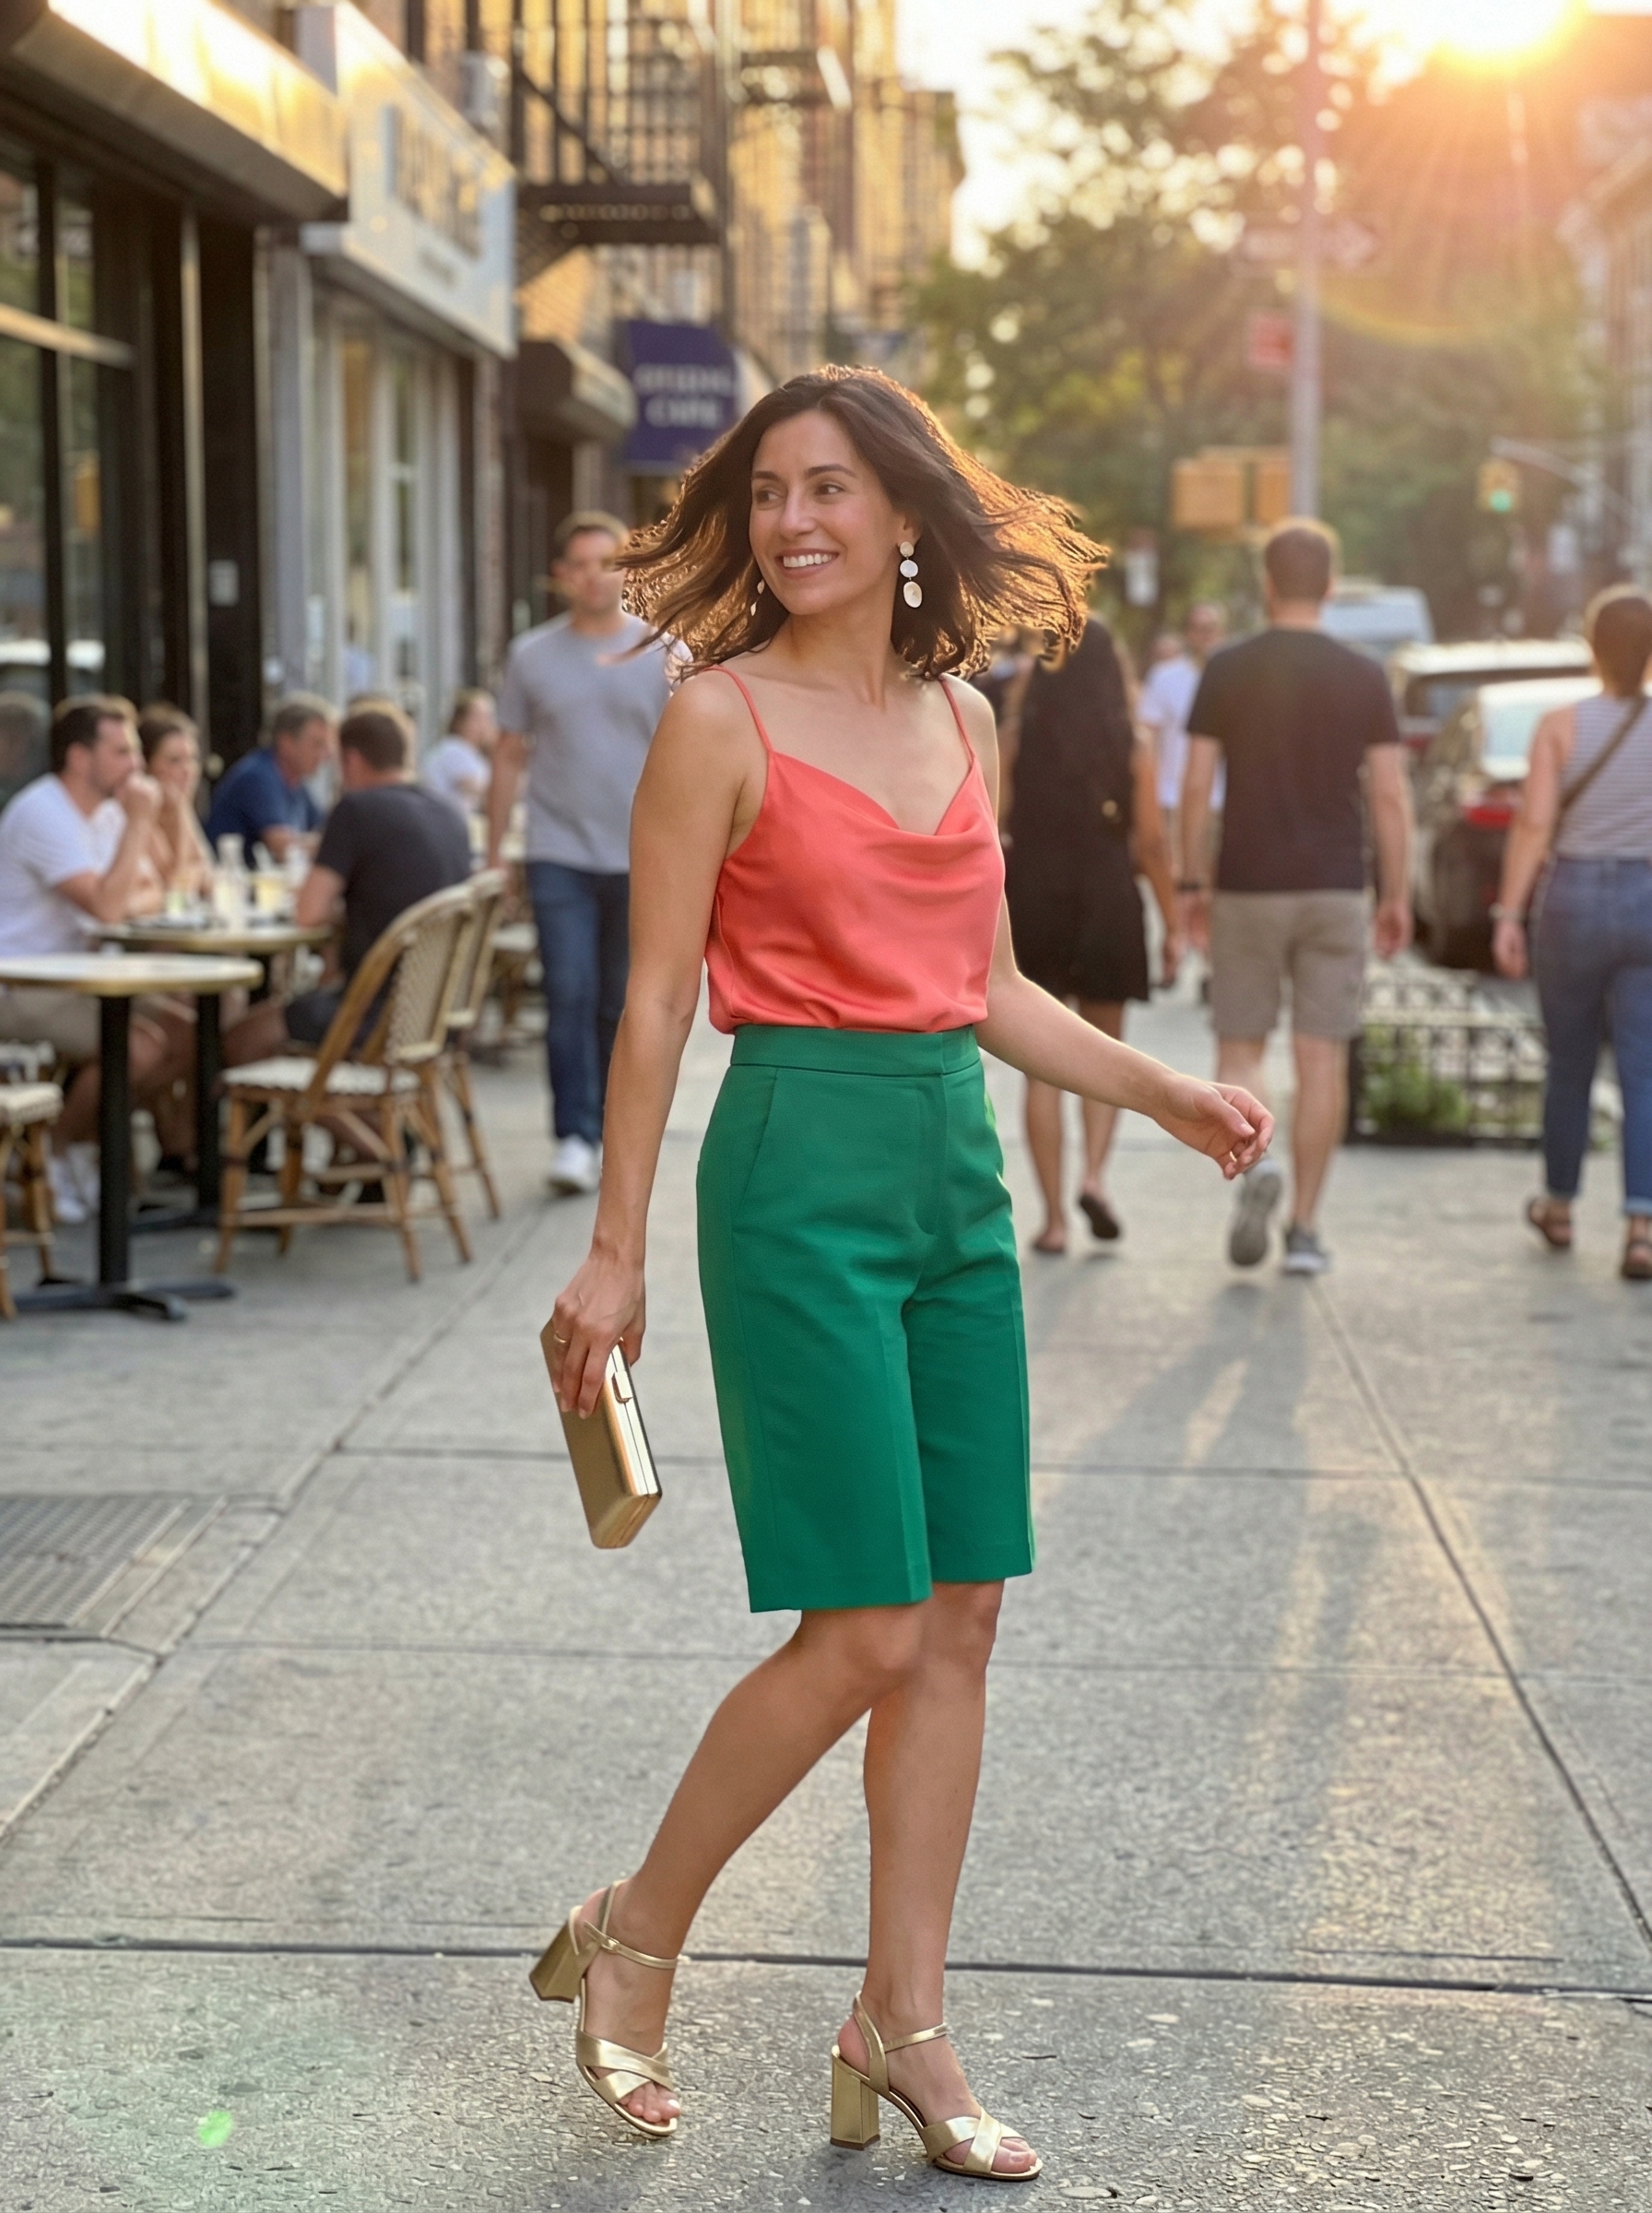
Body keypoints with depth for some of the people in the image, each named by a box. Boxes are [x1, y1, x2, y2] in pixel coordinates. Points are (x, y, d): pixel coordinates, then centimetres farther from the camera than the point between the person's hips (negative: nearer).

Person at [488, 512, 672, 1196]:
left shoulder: (661, 653, 4)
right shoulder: (532, 657, 5)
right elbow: (509, 759, 9)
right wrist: (492, 856, 6)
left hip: (639, 857, 1)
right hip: (559, 853, 0)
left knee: (621, 1004, 8)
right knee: (570, 996, -10)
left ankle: (610, 1131, 20)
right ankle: (573, 1137, -7)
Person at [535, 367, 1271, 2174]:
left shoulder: (963, 720, 11)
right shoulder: (722, 720, -6)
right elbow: (657, 1001, -7)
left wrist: (1160, 1090, 13)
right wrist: (614, 1255, -8)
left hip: (956, 1166, 7)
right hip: (803, 1166, -6)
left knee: (962, 1618, 6)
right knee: (864, 1632, -7)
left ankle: (900, 2027, 17)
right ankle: (629, 1944, 14)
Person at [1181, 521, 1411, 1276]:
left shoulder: (1226, 671, -3)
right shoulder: (1365, 678, -1)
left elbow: (1196, 788, -4)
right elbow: (1391, 797, -2)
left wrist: (1192, 884, 5)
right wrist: (1399, 896, 5)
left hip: (1248, 888, -1)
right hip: (1336, 890, 1)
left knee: (1239, 1051, 11)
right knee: (1321, 1060, 6)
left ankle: (1255, 1162, -17)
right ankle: (1304, 1229, 6)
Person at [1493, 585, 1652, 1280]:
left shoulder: (1562, 726, -5)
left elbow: (1533, 823, -13)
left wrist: (1507, 915, -12)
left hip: (1573, 903, 0)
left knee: (1569, 1065, 17)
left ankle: (1558, 1208, 34)